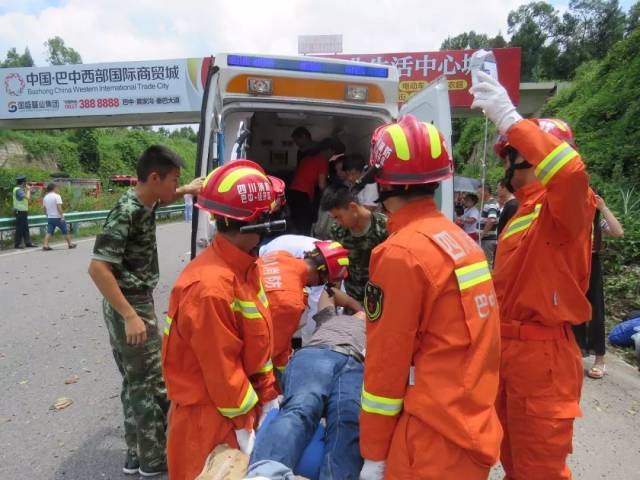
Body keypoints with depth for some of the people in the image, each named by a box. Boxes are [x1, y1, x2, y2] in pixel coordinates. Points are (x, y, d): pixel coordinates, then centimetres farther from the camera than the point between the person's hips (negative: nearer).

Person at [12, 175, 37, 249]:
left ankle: (28, 242, 15)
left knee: (25, 228, 11)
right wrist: (28, 190, -8)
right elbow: (28, 198, -23)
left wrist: (28, 190, 8)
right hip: (20, 212, -10)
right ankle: (17, 244, 2)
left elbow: (29, 200, 17)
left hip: (23, 211, 10)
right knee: (20, 228, -4)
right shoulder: (18, 189, -14)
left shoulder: (21, 189, 15)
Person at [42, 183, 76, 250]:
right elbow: (59, 207, -20)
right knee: (65, 231, 8)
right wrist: (62, 216, -20)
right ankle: (70, 244, 16)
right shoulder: (57, 196, -11)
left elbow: (44, 208, 14)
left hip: (50, 217, 6)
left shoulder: (45, 197, 9)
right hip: (58, 217, -6)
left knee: (49, 232, 2)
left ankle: (45, 245, -11)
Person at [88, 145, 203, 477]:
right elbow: (98, 268, -27)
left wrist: (186, 191, 15)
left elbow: (160, 201, 30)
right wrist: (130, 316, -27)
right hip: (129, 307, -9)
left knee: (135, 383, 18)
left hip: (135, 303, 9)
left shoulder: (143, 202, 4)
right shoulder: (126, 212, -22)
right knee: (154, 385, 3)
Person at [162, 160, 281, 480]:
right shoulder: (211, 287, -31)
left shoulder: (244, 267, -1)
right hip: (211, 413, -8)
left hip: (242, 400, 8)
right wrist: (244, 425, -13)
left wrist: (267, 397, 5)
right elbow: (222, 370, -24)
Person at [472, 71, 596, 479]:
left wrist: (509, 119, -36)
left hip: (541, 352, -9)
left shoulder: (565, 205, -14)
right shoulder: (524, 210, 14)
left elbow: (573, 173, -40)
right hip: (508, 347, 9)